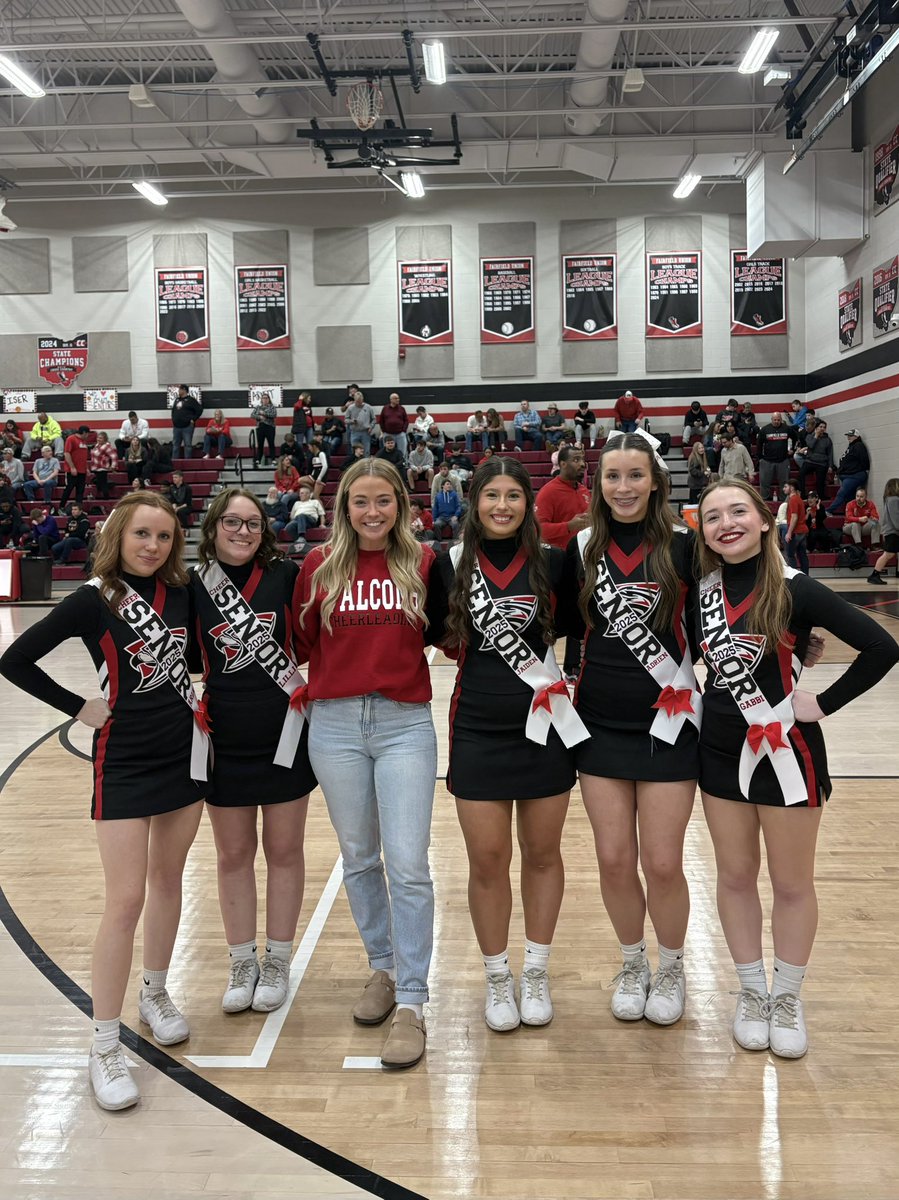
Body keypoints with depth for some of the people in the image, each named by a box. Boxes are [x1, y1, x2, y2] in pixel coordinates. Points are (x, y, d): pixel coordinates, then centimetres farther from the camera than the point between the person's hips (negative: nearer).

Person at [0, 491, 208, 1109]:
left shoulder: (182, 590, 1)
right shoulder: (93, 600, -11)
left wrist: (197, 697, 4)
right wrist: (78, 707, -9)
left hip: (186, 750, 5)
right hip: (125, 759, -5)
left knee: (168, 878, 16)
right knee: (126, 900, -5)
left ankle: (156, 993, 35)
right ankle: (105, 1047, 7)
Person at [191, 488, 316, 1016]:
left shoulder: (287, 576, -5)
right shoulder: (194, 586, -2)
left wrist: (305, 688, -7)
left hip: (285, 736, -1)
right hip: (225, 743, 1)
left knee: (284, 850, 11)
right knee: (233, 854, 13)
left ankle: (278, 962, 28)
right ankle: (242, 963, 30)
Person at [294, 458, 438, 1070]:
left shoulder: (424, 561, 0)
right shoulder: (319, 564, 3)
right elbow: (301, 640, 10)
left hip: (405, 723, -2)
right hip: (335, 723, 2)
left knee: (408, 864, -3)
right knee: (358, 858, 15)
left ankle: (411, 1004, 9)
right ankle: (383, 967, 35)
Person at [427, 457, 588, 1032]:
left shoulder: (553, 563, -3)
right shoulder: (451, 565, -1)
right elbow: (441, 636, 9)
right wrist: (475, 656, -4)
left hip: (545, 724, 0)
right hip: (478, 730, 0)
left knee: (543, 853, 12)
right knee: (487, 860, 6)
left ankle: (536, 973, 31)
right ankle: (498, 978, 26)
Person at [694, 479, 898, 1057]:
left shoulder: (795, 589, -16)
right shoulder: (703, 587, -2)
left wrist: (823, 704, -14)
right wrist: (699, 697, 1)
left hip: (787, 751, -4)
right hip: (722, 750, 4)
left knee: (792, 883, 10)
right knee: (735, 876, 14)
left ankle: (787, 998, 31)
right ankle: (752, 993, 32)